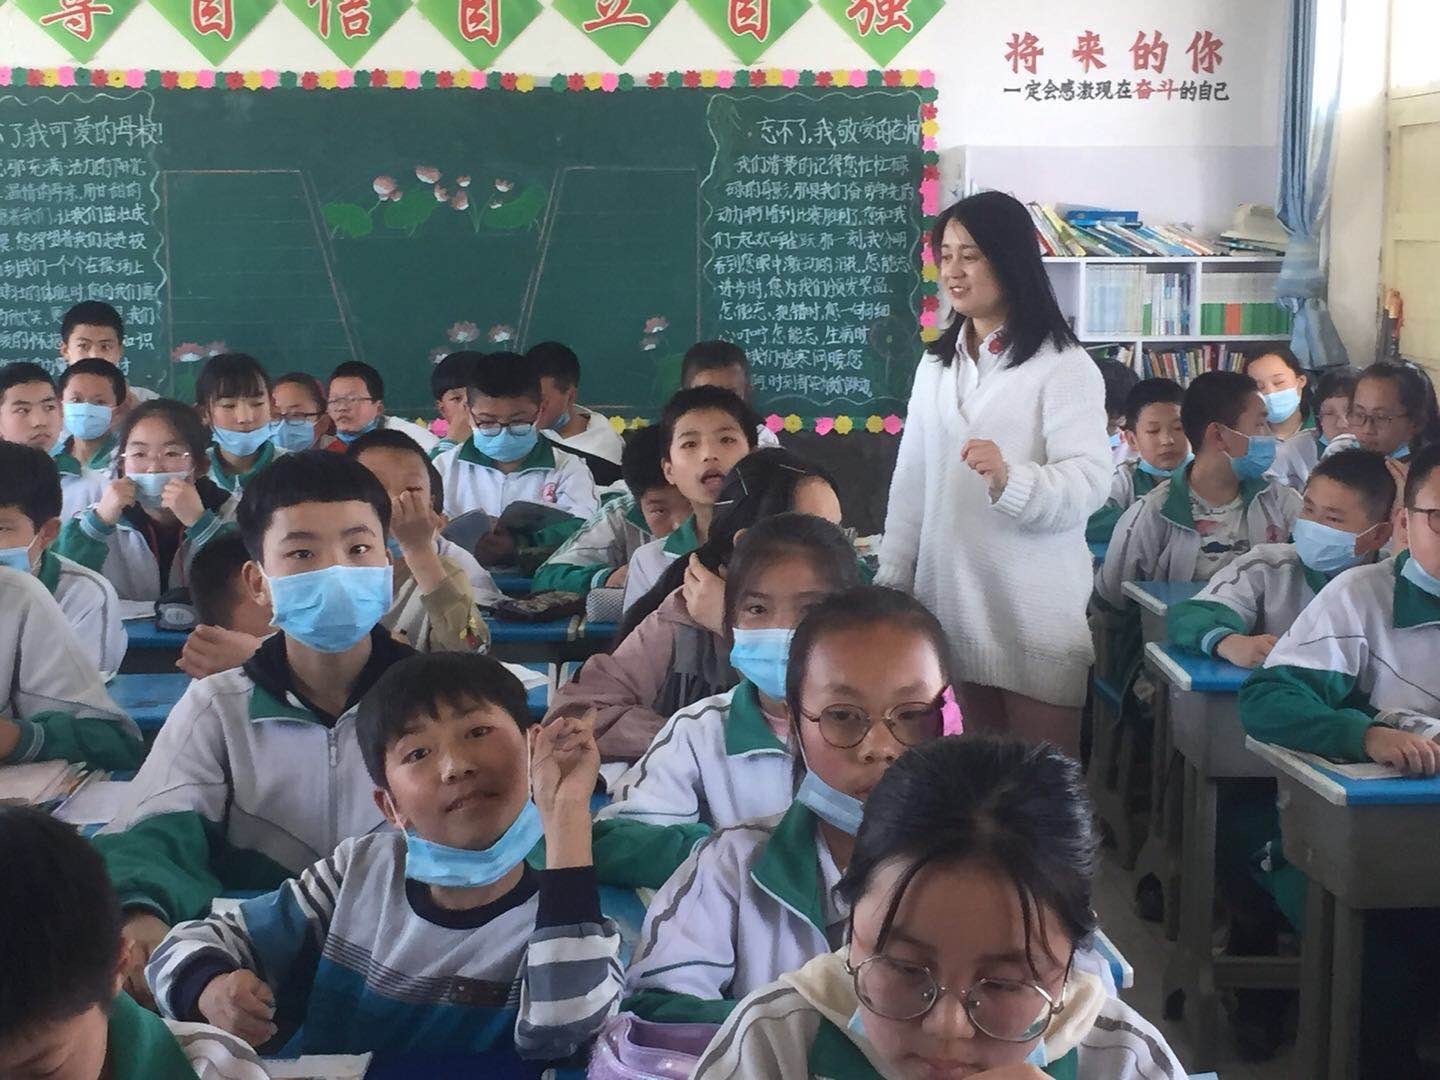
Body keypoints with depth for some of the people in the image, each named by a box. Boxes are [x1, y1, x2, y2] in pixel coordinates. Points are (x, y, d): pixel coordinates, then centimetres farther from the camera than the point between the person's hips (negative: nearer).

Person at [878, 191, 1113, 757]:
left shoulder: (1063, 367, -7)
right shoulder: (936, 366, 13)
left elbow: (1089, 481, -16)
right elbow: (909, 483, 15)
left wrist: (1010, 479, -34)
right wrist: (890, 583, 12)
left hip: (1035, 611, -5)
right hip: (954, 601, 6)